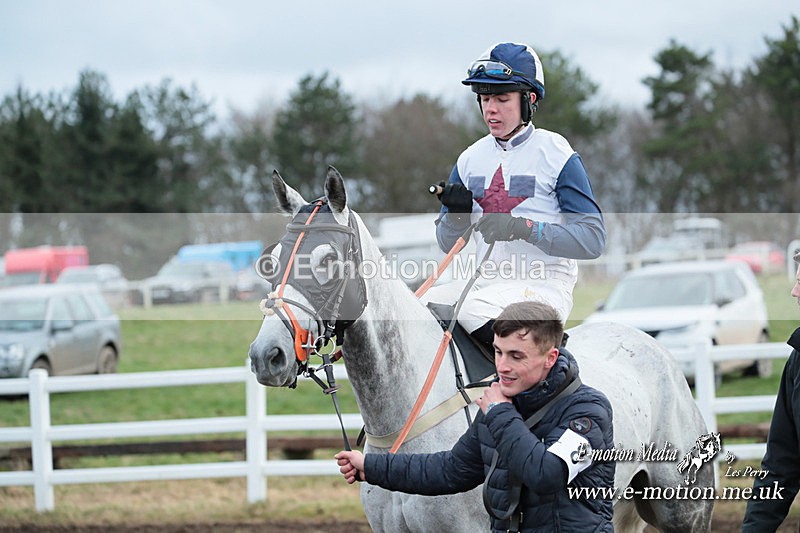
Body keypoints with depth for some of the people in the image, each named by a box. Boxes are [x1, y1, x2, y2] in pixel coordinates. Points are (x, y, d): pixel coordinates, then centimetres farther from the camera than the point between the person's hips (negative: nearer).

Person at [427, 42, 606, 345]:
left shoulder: (556, 154, -3)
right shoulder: (471, 159, 13)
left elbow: (593, 239, -11)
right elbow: (447, 245, 15)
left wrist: (525, 228, -22)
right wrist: (457, 213, -8)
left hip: (545, 284, -5)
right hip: (485, 282, 5)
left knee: (474, 311, -33)